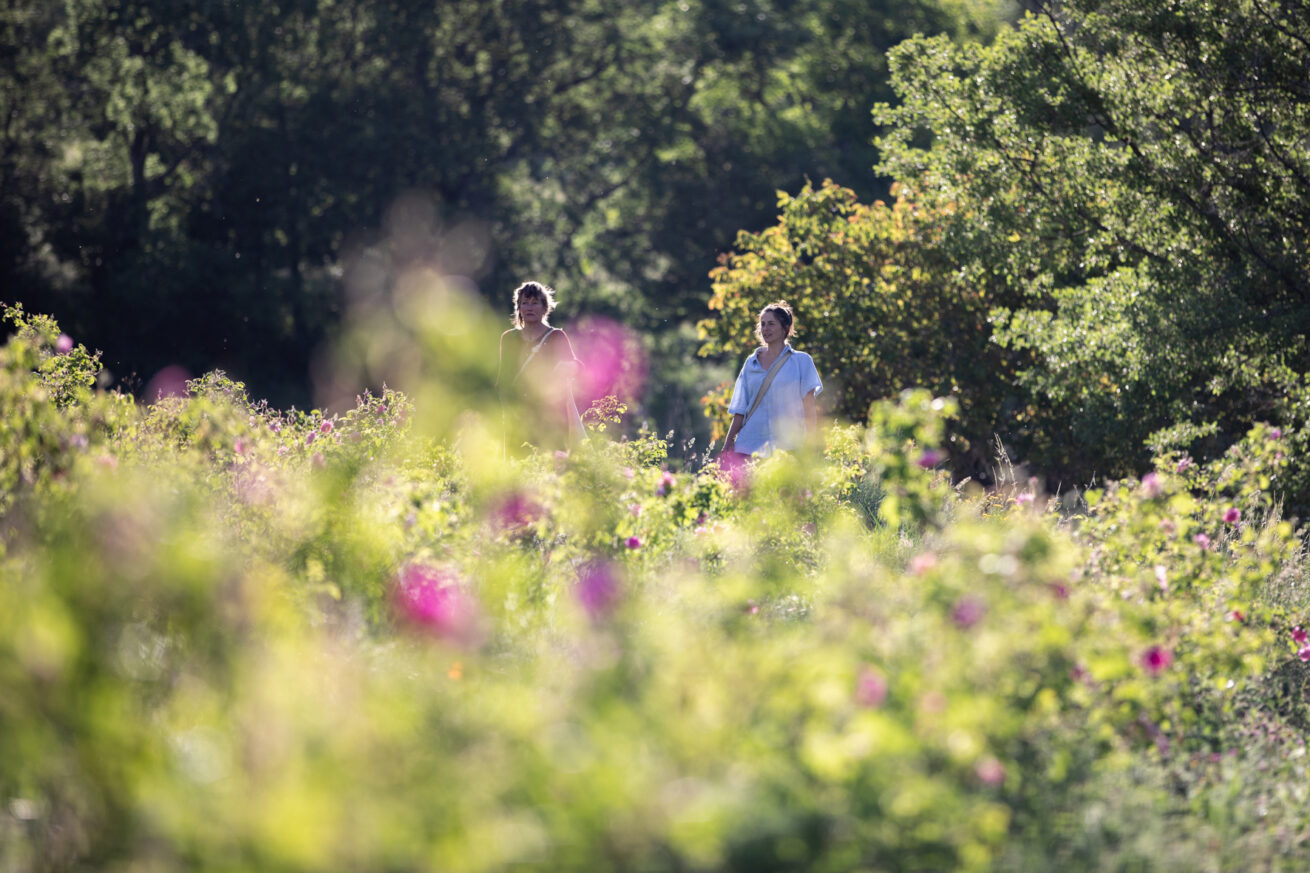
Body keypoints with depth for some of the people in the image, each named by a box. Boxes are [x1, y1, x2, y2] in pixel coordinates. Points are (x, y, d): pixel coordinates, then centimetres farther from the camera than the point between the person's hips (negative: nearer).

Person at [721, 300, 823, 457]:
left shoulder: (801, 362, 6)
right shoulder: (751, 363, 15)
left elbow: (809, 408, 2)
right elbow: (740, 409, 14)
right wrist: (728, 442, 6)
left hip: (786, 444, -2)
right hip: (750, 443, 3)